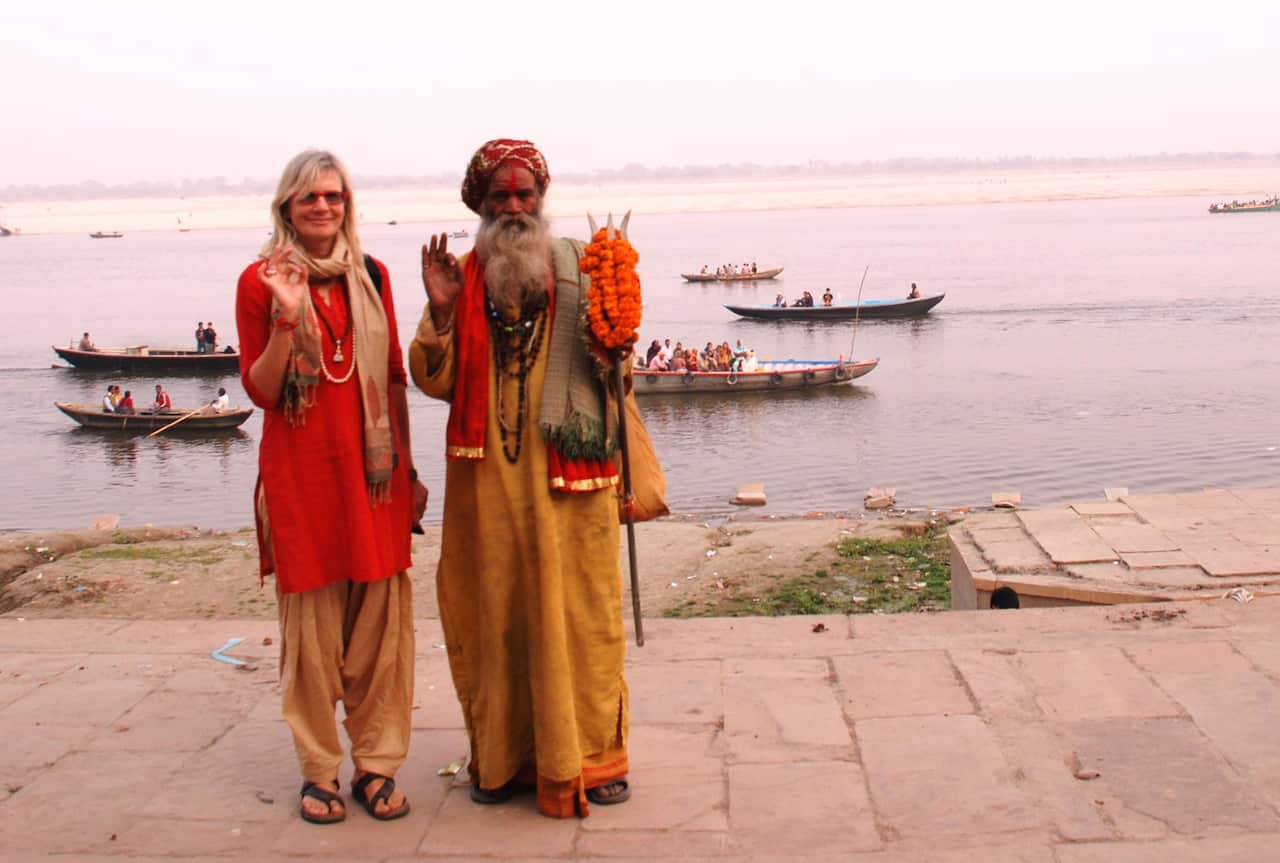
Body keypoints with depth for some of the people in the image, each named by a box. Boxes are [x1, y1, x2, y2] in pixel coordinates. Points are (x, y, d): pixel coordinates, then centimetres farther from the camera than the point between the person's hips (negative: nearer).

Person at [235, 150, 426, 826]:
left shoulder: (371, 275, 10)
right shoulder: (260, 281, 0)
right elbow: (259, 390, -3)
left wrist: (407, 465, 11)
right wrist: (286, 317, -17)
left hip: (371, 469, 3)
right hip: (301, 472, -3)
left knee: (379, 621, 3)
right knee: (312, 623, 2)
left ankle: (377, 763, 15)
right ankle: (318, 769, 15)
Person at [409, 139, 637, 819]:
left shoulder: (577, 273, 4)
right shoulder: (461, 280, 7)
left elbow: (617, 373, 5)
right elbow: (435, 382, 2)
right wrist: (441, 311, -12)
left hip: (568, 475, -1)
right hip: (489, 479, 1)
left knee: (577, 606, 4)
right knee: (497, 609, 7)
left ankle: (589, 753, 16)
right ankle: (504, 755, 20)